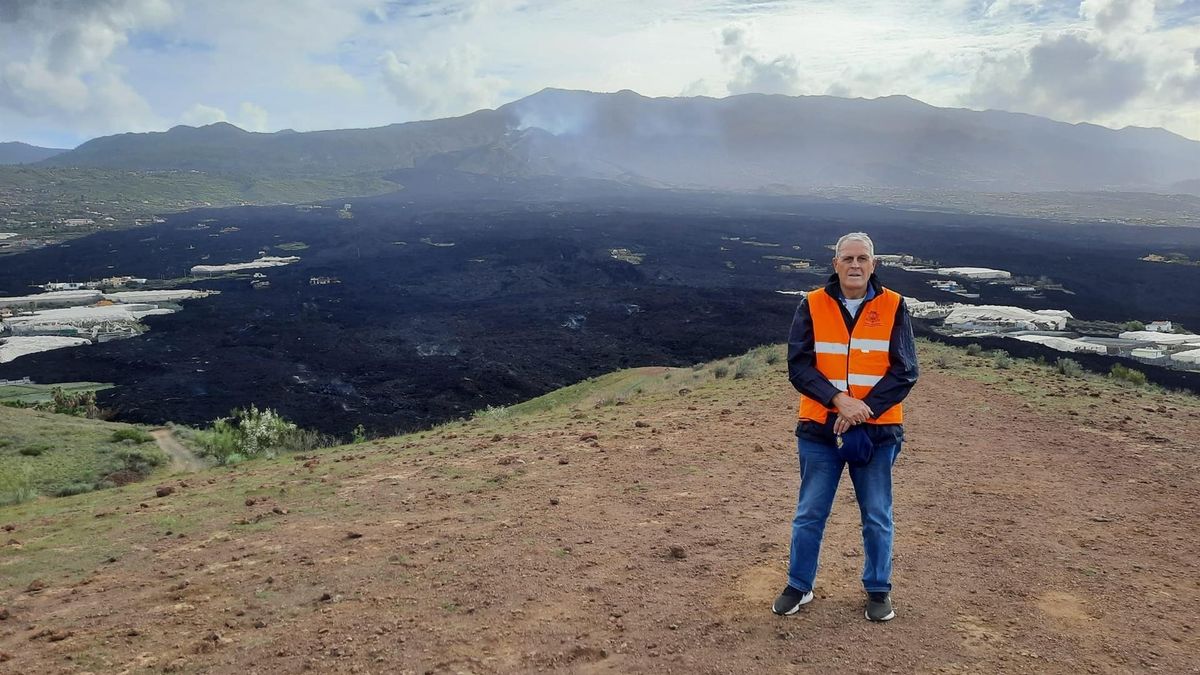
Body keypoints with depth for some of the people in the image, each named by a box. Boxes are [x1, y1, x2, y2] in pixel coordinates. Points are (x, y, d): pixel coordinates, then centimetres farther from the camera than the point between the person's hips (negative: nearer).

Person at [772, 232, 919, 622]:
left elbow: (905, 371, -6)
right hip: (820, 429, 0)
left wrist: (864, 409, -16)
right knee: (809, 514, 10)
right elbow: (798, 366, -8)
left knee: (877, 517, 12)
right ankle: (799, 586, 27)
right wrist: (840, 400, -21)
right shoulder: (812, 306, -2)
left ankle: (878, 590, 30)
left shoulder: (893, 307, -2)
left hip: (877, 431, 0)